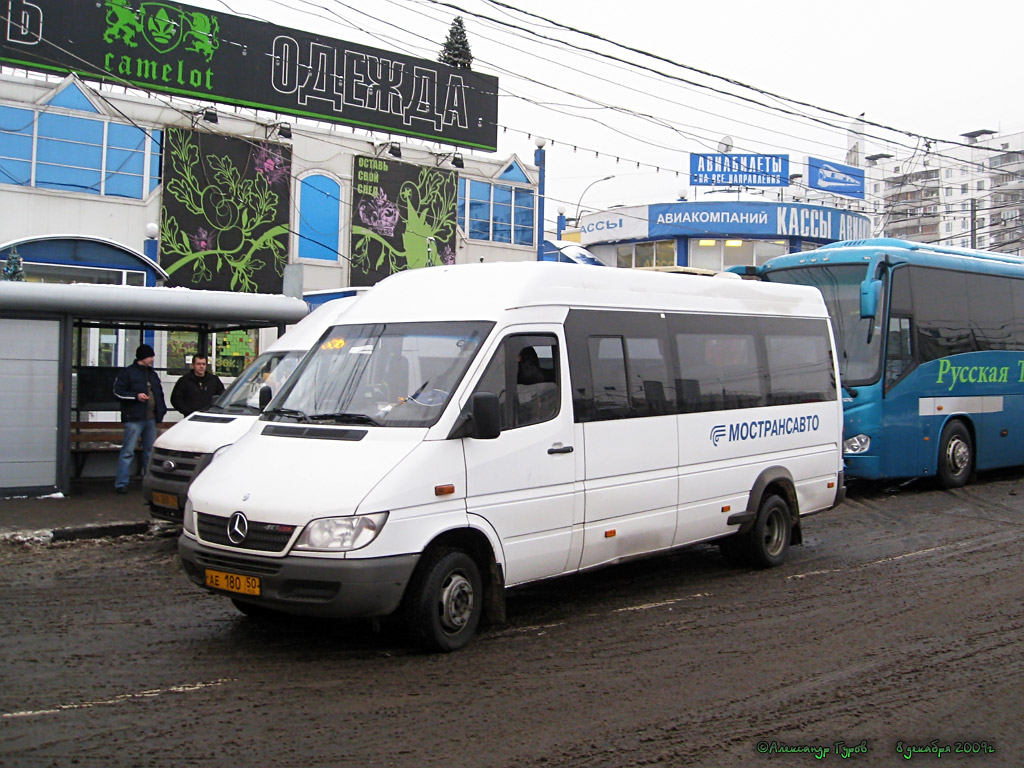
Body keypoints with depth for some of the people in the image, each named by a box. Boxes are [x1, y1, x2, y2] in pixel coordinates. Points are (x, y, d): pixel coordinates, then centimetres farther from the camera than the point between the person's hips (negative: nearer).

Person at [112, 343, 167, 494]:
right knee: (128, 451, -8)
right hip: (134, 419, -7)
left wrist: (161, 410, 15)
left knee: (150, 450, 11)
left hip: (151, 419, 7)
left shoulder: (153, 374, 20)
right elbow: (118, 392, -8)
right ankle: (121, 483, -6)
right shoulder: (127, 373, -2)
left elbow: (159, 393, 27)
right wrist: (136, 396, -18)